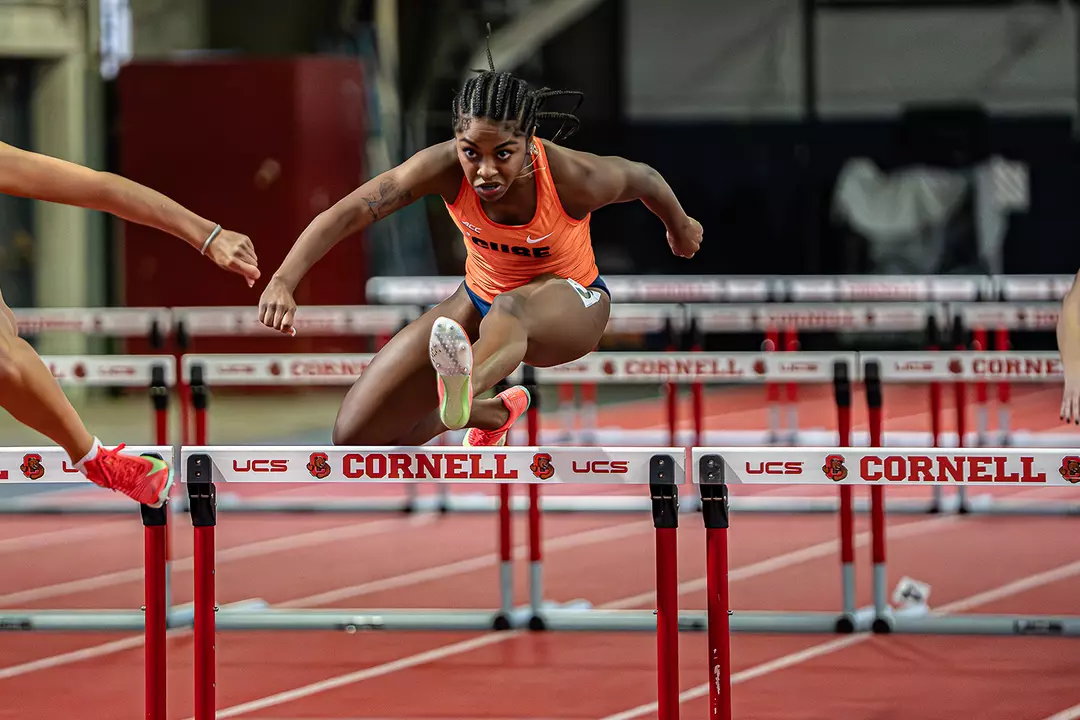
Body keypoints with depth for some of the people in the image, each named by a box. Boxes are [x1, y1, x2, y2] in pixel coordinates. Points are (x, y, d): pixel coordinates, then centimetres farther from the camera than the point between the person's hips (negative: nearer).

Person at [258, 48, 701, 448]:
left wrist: (680, 227, 16)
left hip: (570, 304, -4)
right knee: (355, 436, -1)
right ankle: (492, 413, 27)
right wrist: (283, 281, -47)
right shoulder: (445, 168, -26)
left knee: (511, 307, -44)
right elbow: (346, 214, -31)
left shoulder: (574, 180, -29)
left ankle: (463, 385, -80)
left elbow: (644, 180, -6)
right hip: (480, 300, 4)